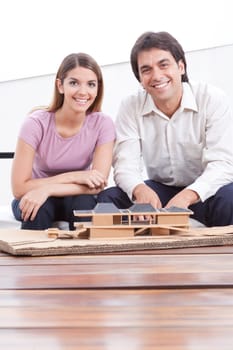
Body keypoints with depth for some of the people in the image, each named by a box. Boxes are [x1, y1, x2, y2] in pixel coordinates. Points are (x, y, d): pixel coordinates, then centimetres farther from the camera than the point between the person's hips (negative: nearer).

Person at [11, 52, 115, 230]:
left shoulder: (103, 124, -17)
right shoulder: (36, 123, -22)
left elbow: (97, 185, -23)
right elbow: (19, 188, -24)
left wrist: (47, 189, -34)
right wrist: (73, 177, -29)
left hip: (78, 200, 1)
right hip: (35, 201, -1)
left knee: (84, 202, -32)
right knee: (38, 207, -34)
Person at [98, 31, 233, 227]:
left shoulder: (213, 100, -15)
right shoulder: (130, 107, -7)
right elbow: (125, 164, -15)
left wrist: (187, 196, -43)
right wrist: (140, 190, -40)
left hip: (203, 193, -2)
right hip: (160, 191, 3)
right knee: (107, 199, -21)